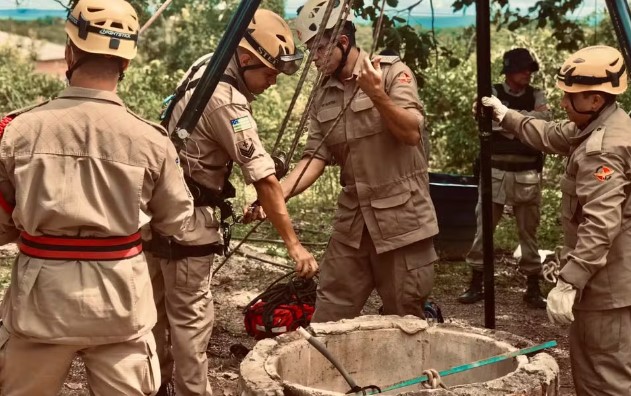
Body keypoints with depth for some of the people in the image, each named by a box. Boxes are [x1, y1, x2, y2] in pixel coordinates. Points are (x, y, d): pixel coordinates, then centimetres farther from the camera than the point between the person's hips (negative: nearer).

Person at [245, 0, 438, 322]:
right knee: (328, 318, 7)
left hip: (400, 218, -5)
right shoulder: (322, 98, 8)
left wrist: (377, 96, -29)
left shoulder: (392, 72, -6)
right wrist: (277, 193, -14)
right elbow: (315, 157, 1)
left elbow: (412, 133, -14)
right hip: (352, 221, 5)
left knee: (404, 319, 6)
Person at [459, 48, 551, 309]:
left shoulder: (536, 96, 7)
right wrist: (529, 117, -12)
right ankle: (476, 284, 14)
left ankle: (533, 288, 14)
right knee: (484, 228, 3)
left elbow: (545, 122, -10)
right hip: (495, 172, -1)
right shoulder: (493, 93, 2)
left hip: (527, 175, 1)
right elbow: (491, 121, -16)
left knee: (528, 232, 6)